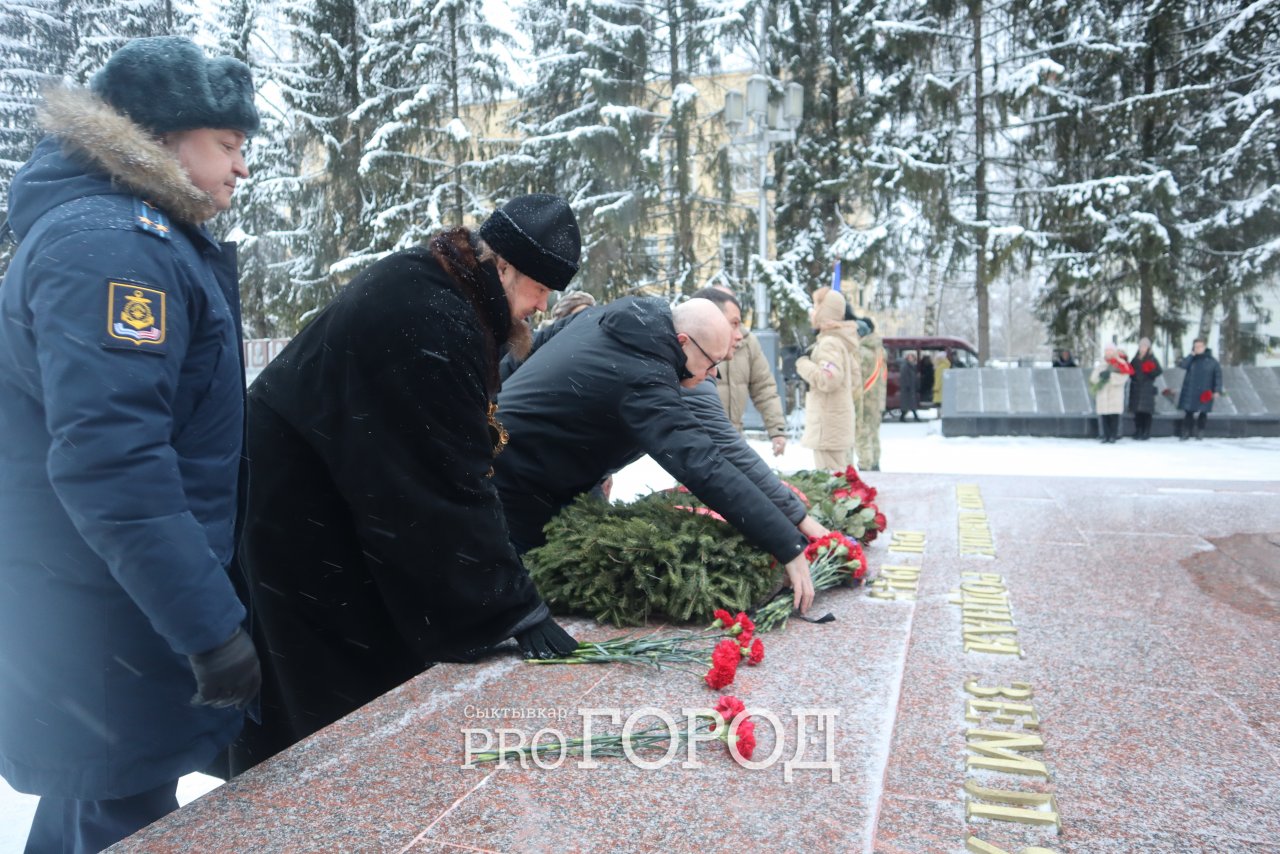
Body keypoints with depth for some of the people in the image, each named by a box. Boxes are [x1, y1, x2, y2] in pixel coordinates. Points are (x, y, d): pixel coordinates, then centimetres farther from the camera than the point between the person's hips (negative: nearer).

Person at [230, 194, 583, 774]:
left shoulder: (426, 285, 5)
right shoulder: (427, 321, -27)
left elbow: (456, 455, 8)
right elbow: (452, 482, -28)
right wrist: (517, 608, -22)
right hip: (299, 528, -10)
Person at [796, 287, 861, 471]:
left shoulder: (829, 342, -14)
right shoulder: (841, 340, 16)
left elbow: (828, 379, -26)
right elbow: (855, 379, 22)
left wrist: (804, 364, -13)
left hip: (828, 426, -10)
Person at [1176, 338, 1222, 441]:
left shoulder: (1211, 361, 0)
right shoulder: (1191, 359, 5)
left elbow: (1218, 376, 0)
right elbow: (1182, 365, -13)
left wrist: (1217, 390, -8)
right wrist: (1192, 355, -16)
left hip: (1205, 393, -1)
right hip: (1190, 392, 1)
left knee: (1203, 413, 4)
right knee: (1188, 413, 1)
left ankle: (1200, 433, 15)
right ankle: (1186, 433, 8)